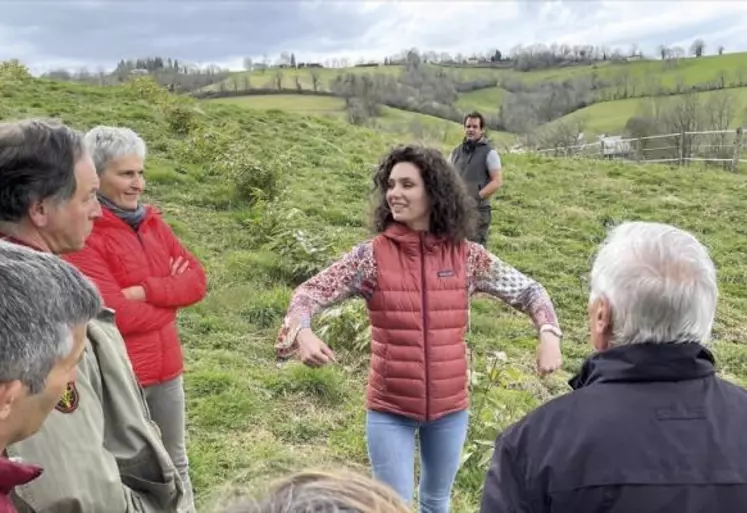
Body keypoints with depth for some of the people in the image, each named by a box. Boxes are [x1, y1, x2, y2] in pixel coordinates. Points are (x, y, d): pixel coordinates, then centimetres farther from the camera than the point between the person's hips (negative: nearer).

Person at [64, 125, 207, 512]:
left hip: (166, 368, 7)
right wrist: (171, 293, -8)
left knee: (175, 465, 21)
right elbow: (115, 313, -22)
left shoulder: (151, 223, 6)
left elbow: (197, 280, -1)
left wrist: (145, 291, -17)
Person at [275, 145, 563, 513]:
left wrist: (548, 333, -15)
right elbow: (311, 293, -11)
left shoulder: (466, 256, -6)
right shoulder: (372, 255, -11)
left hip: (450, 407, 3)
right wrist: (301, 332, -32)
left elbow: (527, 290, 3)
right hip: (389, 409, -2)